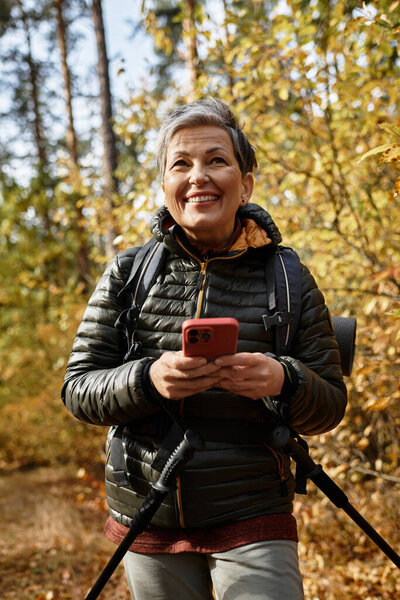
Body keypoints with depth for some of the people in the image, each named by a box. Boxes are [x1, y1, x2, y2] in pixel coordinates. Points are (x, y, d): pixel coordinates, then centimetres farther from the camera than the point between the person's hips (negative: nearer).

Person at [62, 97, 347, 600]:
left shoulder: (289, 280, -3)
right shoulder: (127, 274, -2)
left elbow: (331, 404, -1)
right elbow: (78, 388, -2)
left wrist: (283, 382, -24)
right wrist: (148, 380, -23)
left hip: (252, 524, -1)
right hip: (147, 520, 2)